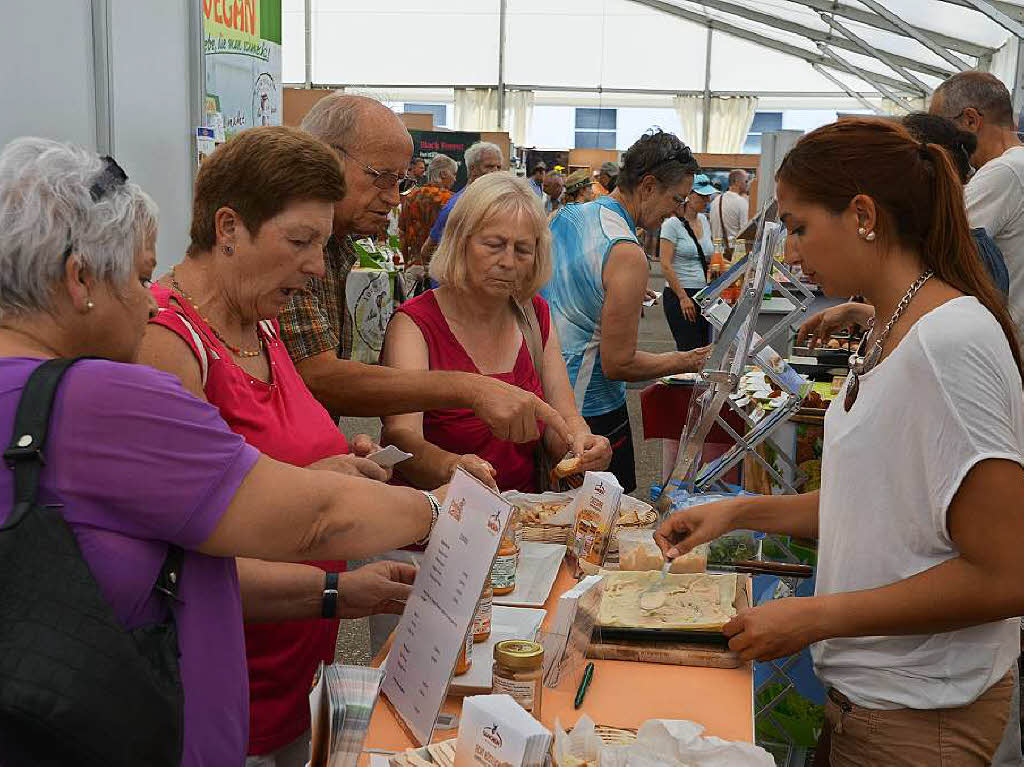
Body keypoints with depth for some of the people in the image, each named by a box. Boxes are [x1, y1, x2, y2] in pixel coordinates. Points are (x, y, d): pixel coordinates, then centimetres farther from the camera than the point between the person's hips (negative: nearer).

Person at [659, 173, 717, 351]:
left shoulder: (703, 221, 14)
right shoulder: (672, 224, -8)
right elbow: (666, 265, -13)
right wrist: (683, 297, -16)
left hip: (704, 296, 7)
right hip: (679, 295, -7)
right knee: (691, 351, -11)